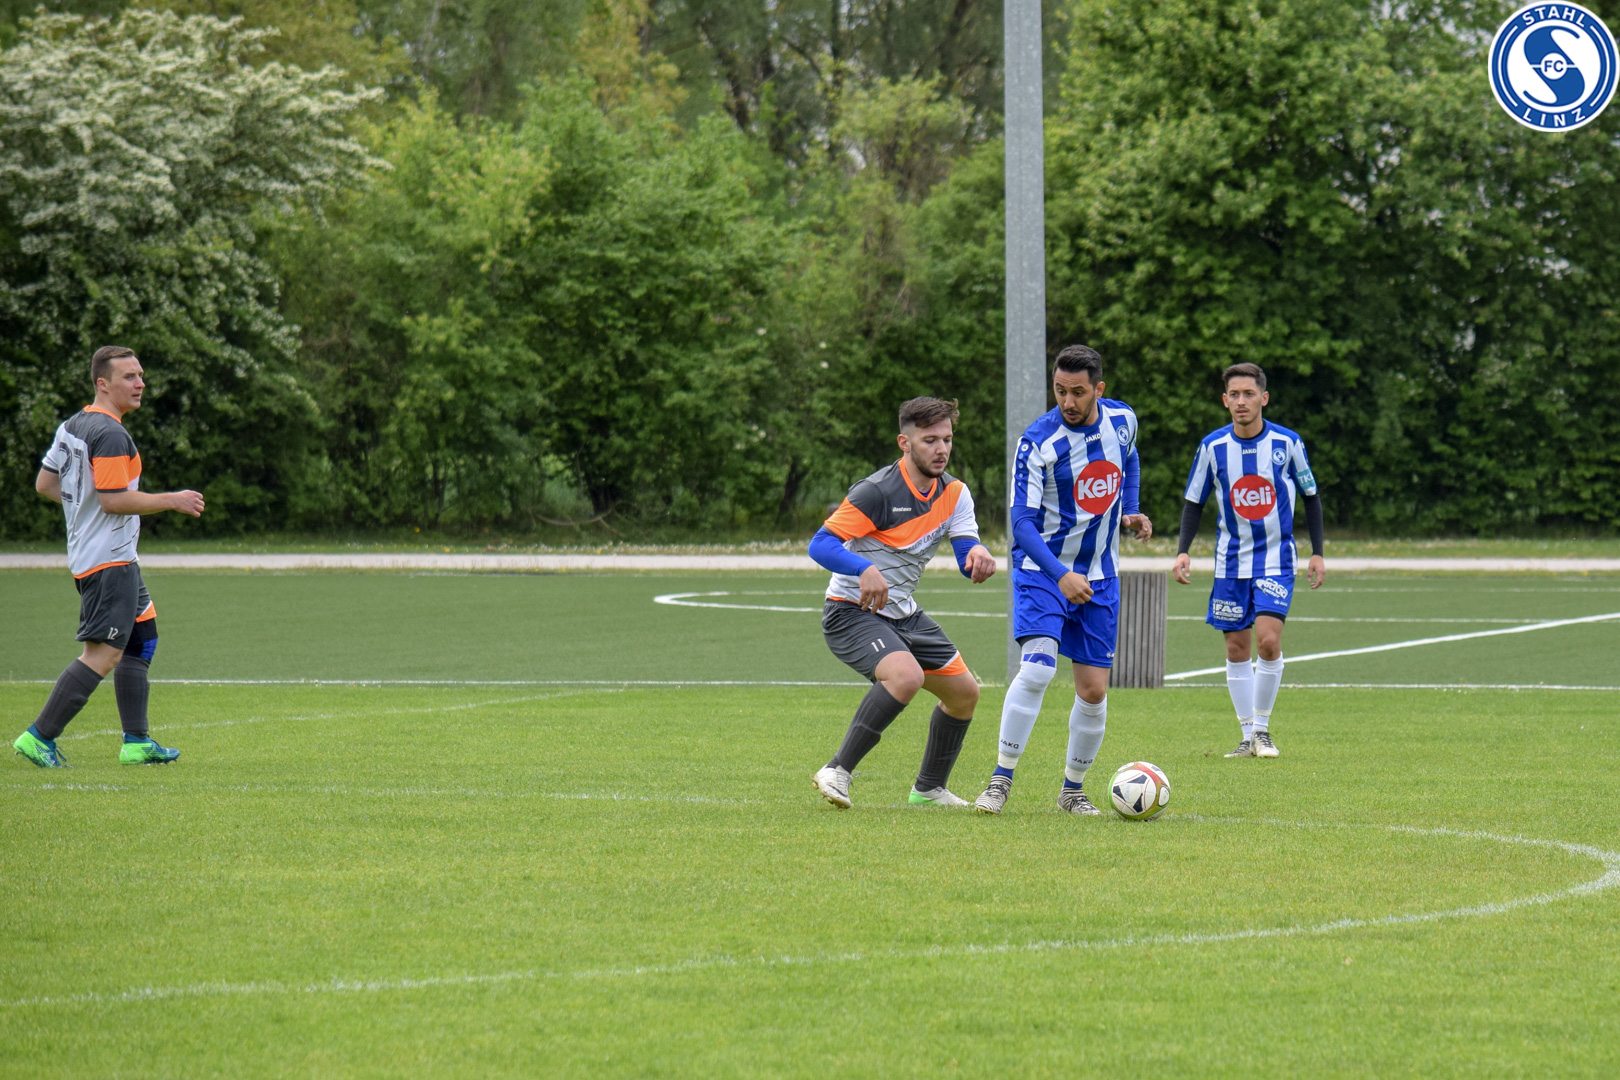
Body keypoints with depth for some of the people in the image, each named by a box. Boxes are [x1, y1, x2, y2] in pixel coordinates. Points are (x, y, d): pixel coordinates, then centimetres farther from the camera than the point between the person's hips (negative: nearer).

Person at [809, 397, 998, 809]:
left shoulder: (954, 493, 2)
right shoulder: (878, 492, -20)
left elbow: (968, 562, -4)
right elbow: (820, 545, -25)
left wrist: (979, 555, -29)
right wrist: (866, 570, -43)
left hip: (903, 615, 8)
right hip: (851, 612, -8)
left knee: (964, 692, 11)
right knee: (906, 675, -33)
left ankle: (929, 789, 30)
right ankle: (836, 772, -26)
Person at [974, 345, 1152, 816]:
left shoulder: (1121, 419, -3)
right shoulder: (1037, 443, -19)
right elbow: (1023, 521, -21)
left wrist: (1130, 512, 6)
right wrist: (1060, 575, -34)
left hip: (1099, 578, 4)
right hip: (1042, 569, -4)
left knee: (1094, 691, 2)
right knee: (1038, 666, -24)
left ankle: (1073, 789, 20)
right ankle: (1001, 779, -15)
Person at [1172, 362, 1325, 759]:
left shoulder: (1287, 443, -6)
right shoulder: (1213, 447, -3)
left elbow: (1311, 496, 6)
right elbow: (1194, 502, 6)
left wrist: (1317, 553, 3)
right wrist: (1183, 551, -7)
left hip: (1276, 559, -2)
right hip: (1231, 560, 2)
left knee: (1268, 639, -17)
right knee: (1236, 648, 3)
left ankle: (1263, 729, -3)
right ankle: (1248, 736, 12)